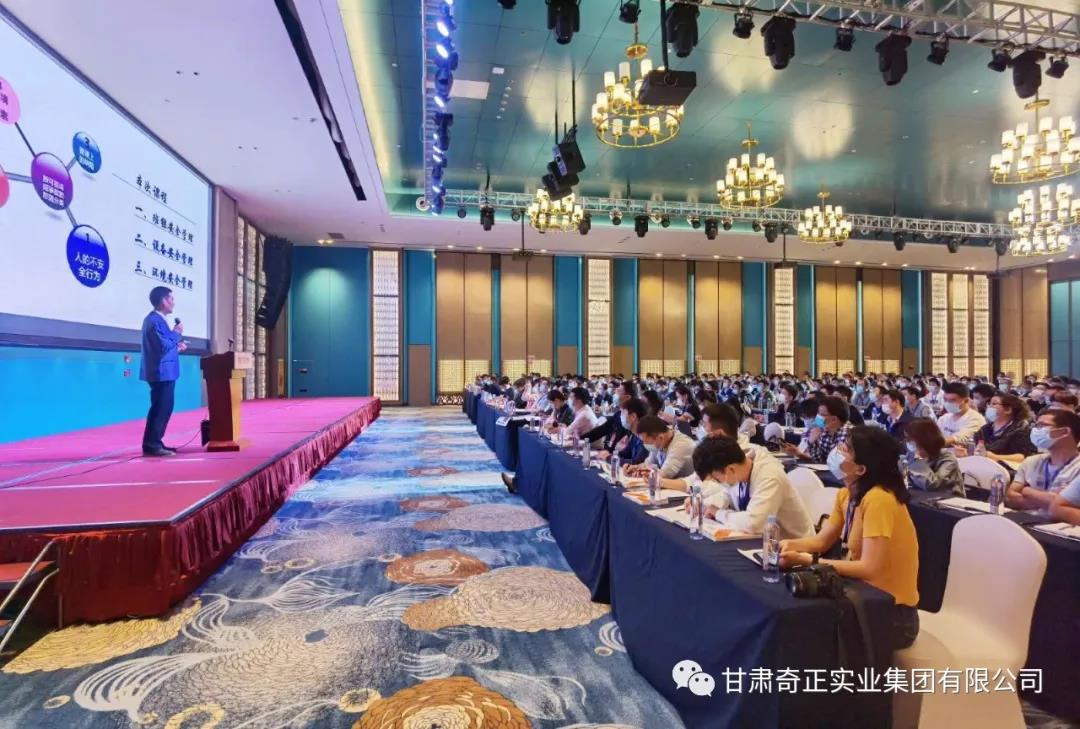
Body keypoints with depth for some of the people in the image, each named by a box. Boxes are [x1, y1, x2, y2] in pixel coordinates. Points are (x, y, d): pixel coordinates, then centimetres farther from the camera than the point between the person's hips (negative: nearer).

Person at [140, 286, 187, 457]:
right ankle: (152, 445, -5)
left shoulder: (156, 319, 16)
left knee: (162, 408, 14)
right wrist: (176, 333, -11)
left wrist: (176, 347, 13)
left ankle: (154, 443, 20)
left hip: (163, 372, 11)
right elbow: (163, 347, -23)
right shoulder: (155, 320, -16)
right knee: (161, 409, -8)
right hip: (162, 372, -11)